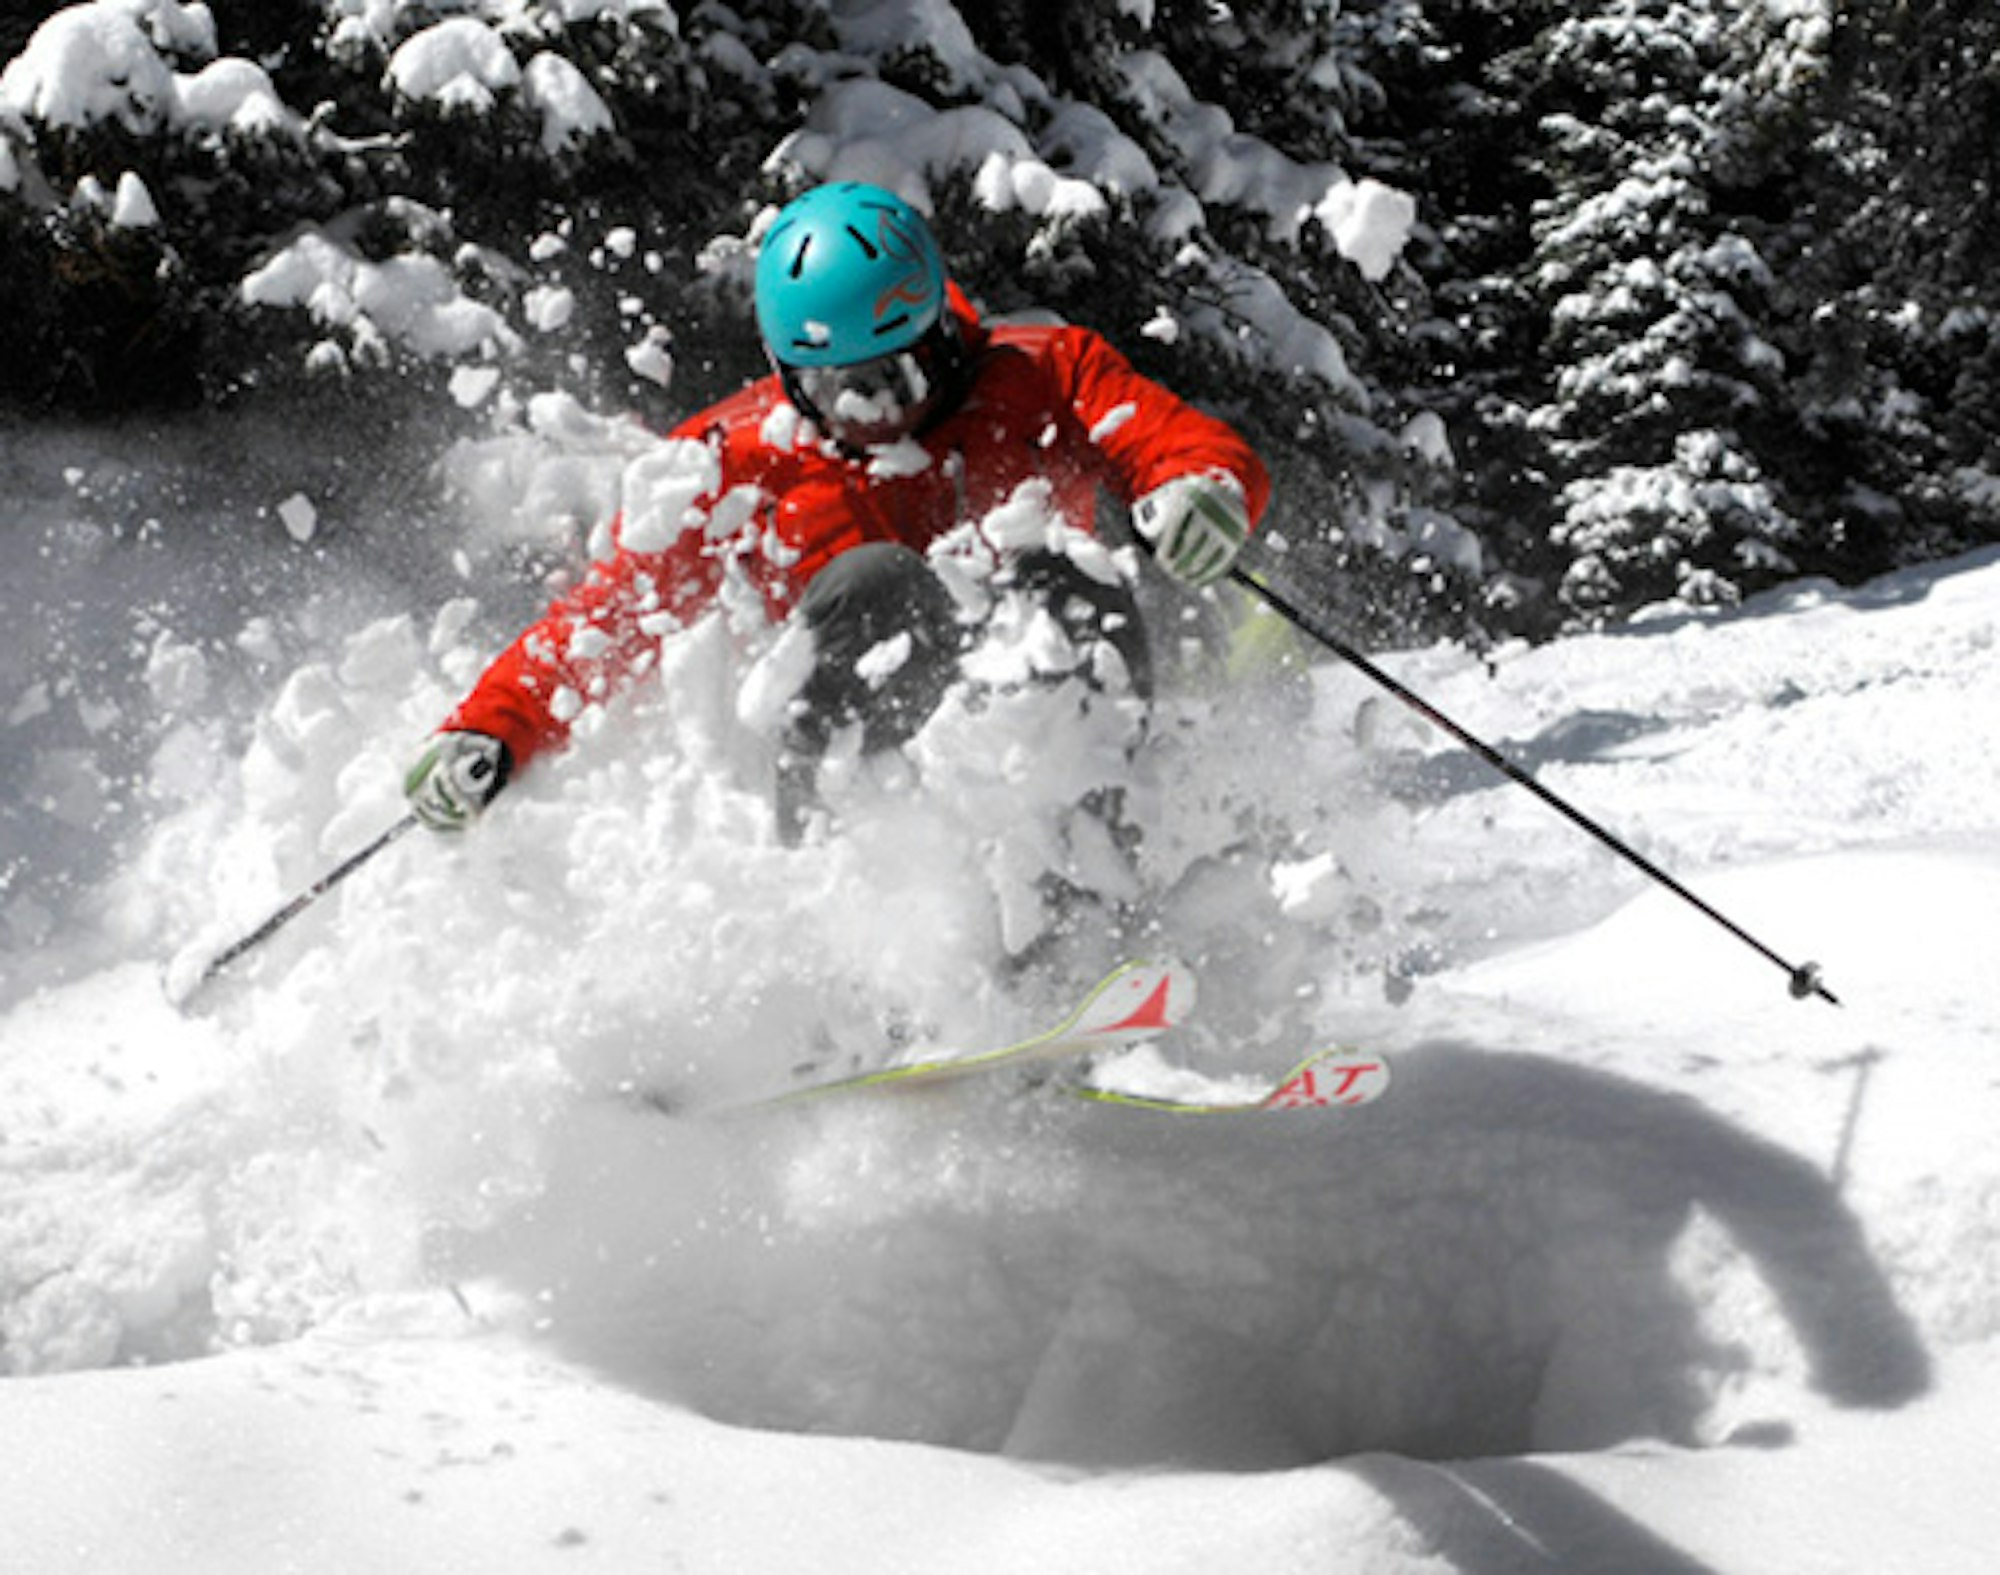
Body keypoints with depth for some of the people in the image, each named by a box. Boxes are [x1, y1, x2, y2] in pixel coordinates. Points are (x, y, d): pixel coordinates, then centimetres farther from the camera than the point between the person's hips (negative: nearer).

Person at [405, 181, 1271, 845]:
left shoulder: (1038, 379, 7)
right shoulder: (738, 460, 9)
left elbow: (1190, 442, -2)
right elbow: (608, 616, 9)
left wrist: (1203, 490, -27)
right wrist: (487, 732, -5)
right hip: (869, 734, 0)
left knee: (1053, 588, -30)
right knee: (876, 584, -28)